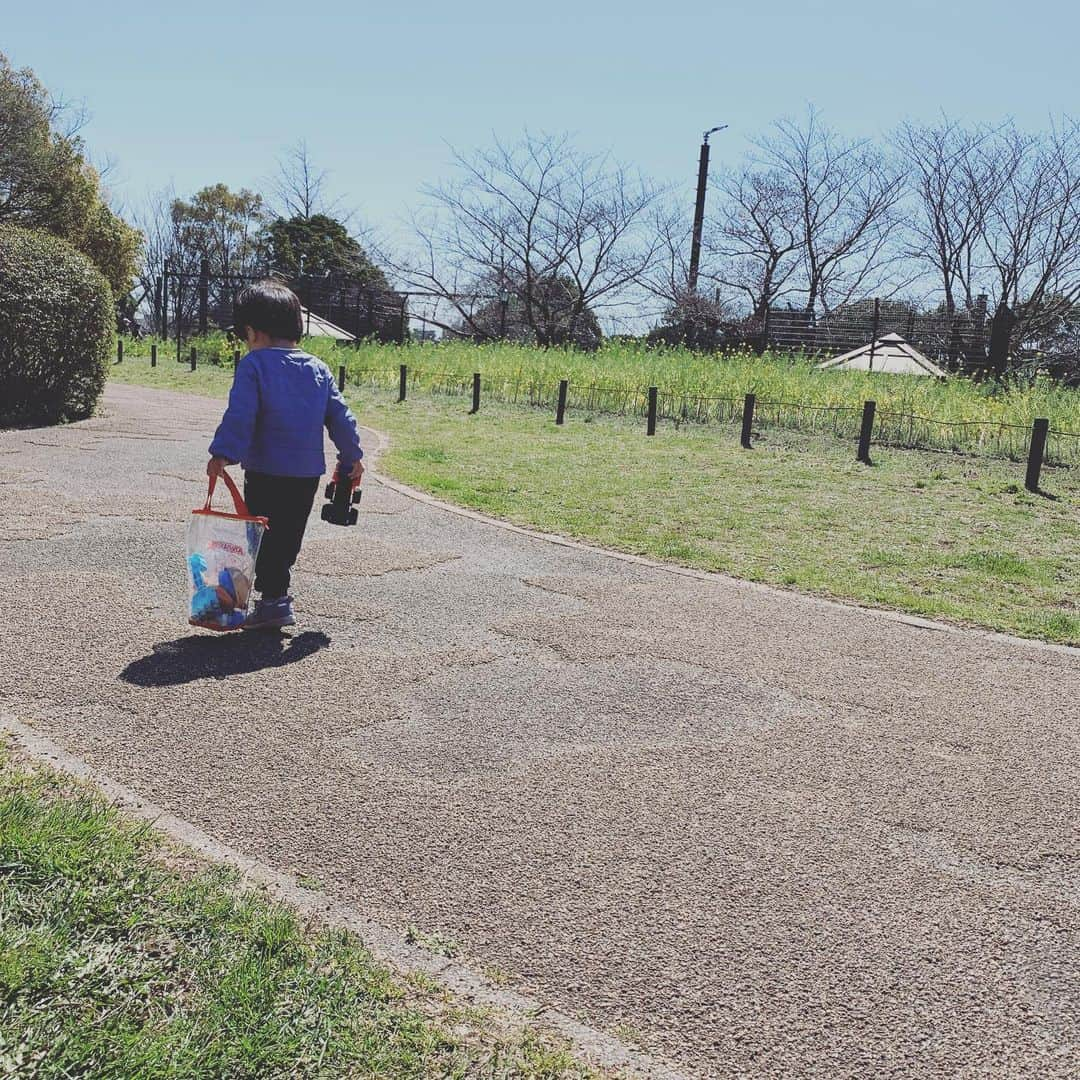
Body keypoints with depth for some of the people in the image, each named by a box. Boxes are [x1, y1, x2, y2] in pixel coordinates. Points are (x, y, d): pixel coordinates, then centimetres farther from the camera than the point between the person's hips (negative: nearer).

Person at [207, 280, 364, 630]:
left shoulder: (253, 365, -8)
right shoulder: (318, 368, 10)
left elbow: (240, 416, -18)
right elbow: (340, 417, 12)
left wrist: (222, 453, -18)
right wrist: (352, 458, 21)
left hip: (266, 473, -6)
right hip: (308, 473, 6)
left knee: (264, 537, 5)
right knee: (289, 537, 18)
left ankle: (274, 601, 3)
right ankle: (275, 593, 30)